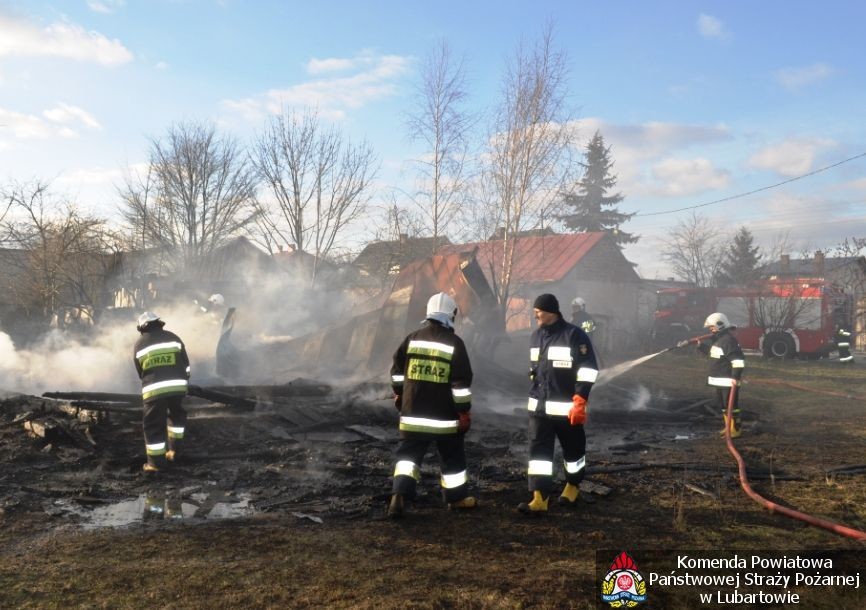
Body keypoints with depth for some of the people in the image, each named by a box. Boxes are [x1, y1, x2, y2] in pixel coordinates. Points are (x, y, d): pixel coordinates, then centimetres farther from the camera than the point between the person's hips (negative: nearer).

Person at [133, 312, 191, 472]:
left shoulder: (139, 344, 11)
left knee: (153, 425, 7)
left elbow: (140, 371, 17)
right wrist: (185, 381, 25)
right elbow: (186, 364, 11)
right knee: (176, 415, 26)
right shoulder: (173, 337, 12)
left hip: (153, 389, -2)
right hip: (177, 385, 2)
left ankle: (156, 462, 11)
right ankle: (173, 449, 25)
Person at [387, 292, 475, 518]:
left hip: (413, 413, 3)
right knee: (452, 456, 14)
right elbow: (461, 382, -11)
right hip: (444, 415, -2)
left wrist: (399, 394, 24)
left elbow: (397, 369, 10)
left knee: (409, 453, 10)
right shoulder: (454, 343, -8)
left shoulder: (413, 338, 3)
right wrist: (464, 412, -4)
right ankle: (457, 497, 25)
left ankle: (400, 494, -6)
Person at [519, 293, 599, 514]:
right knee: (538, 451, 0)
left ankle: (572, 488, 35)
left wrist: (580, 400, -18)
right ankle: (539, 499, 1)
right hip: (539, 407, 6)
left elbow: (588, 369, -13)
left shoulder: (574, 335, -12)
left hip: (567, 407, -5)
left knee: (573, 449, 12)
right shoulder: (535, 336, 9)